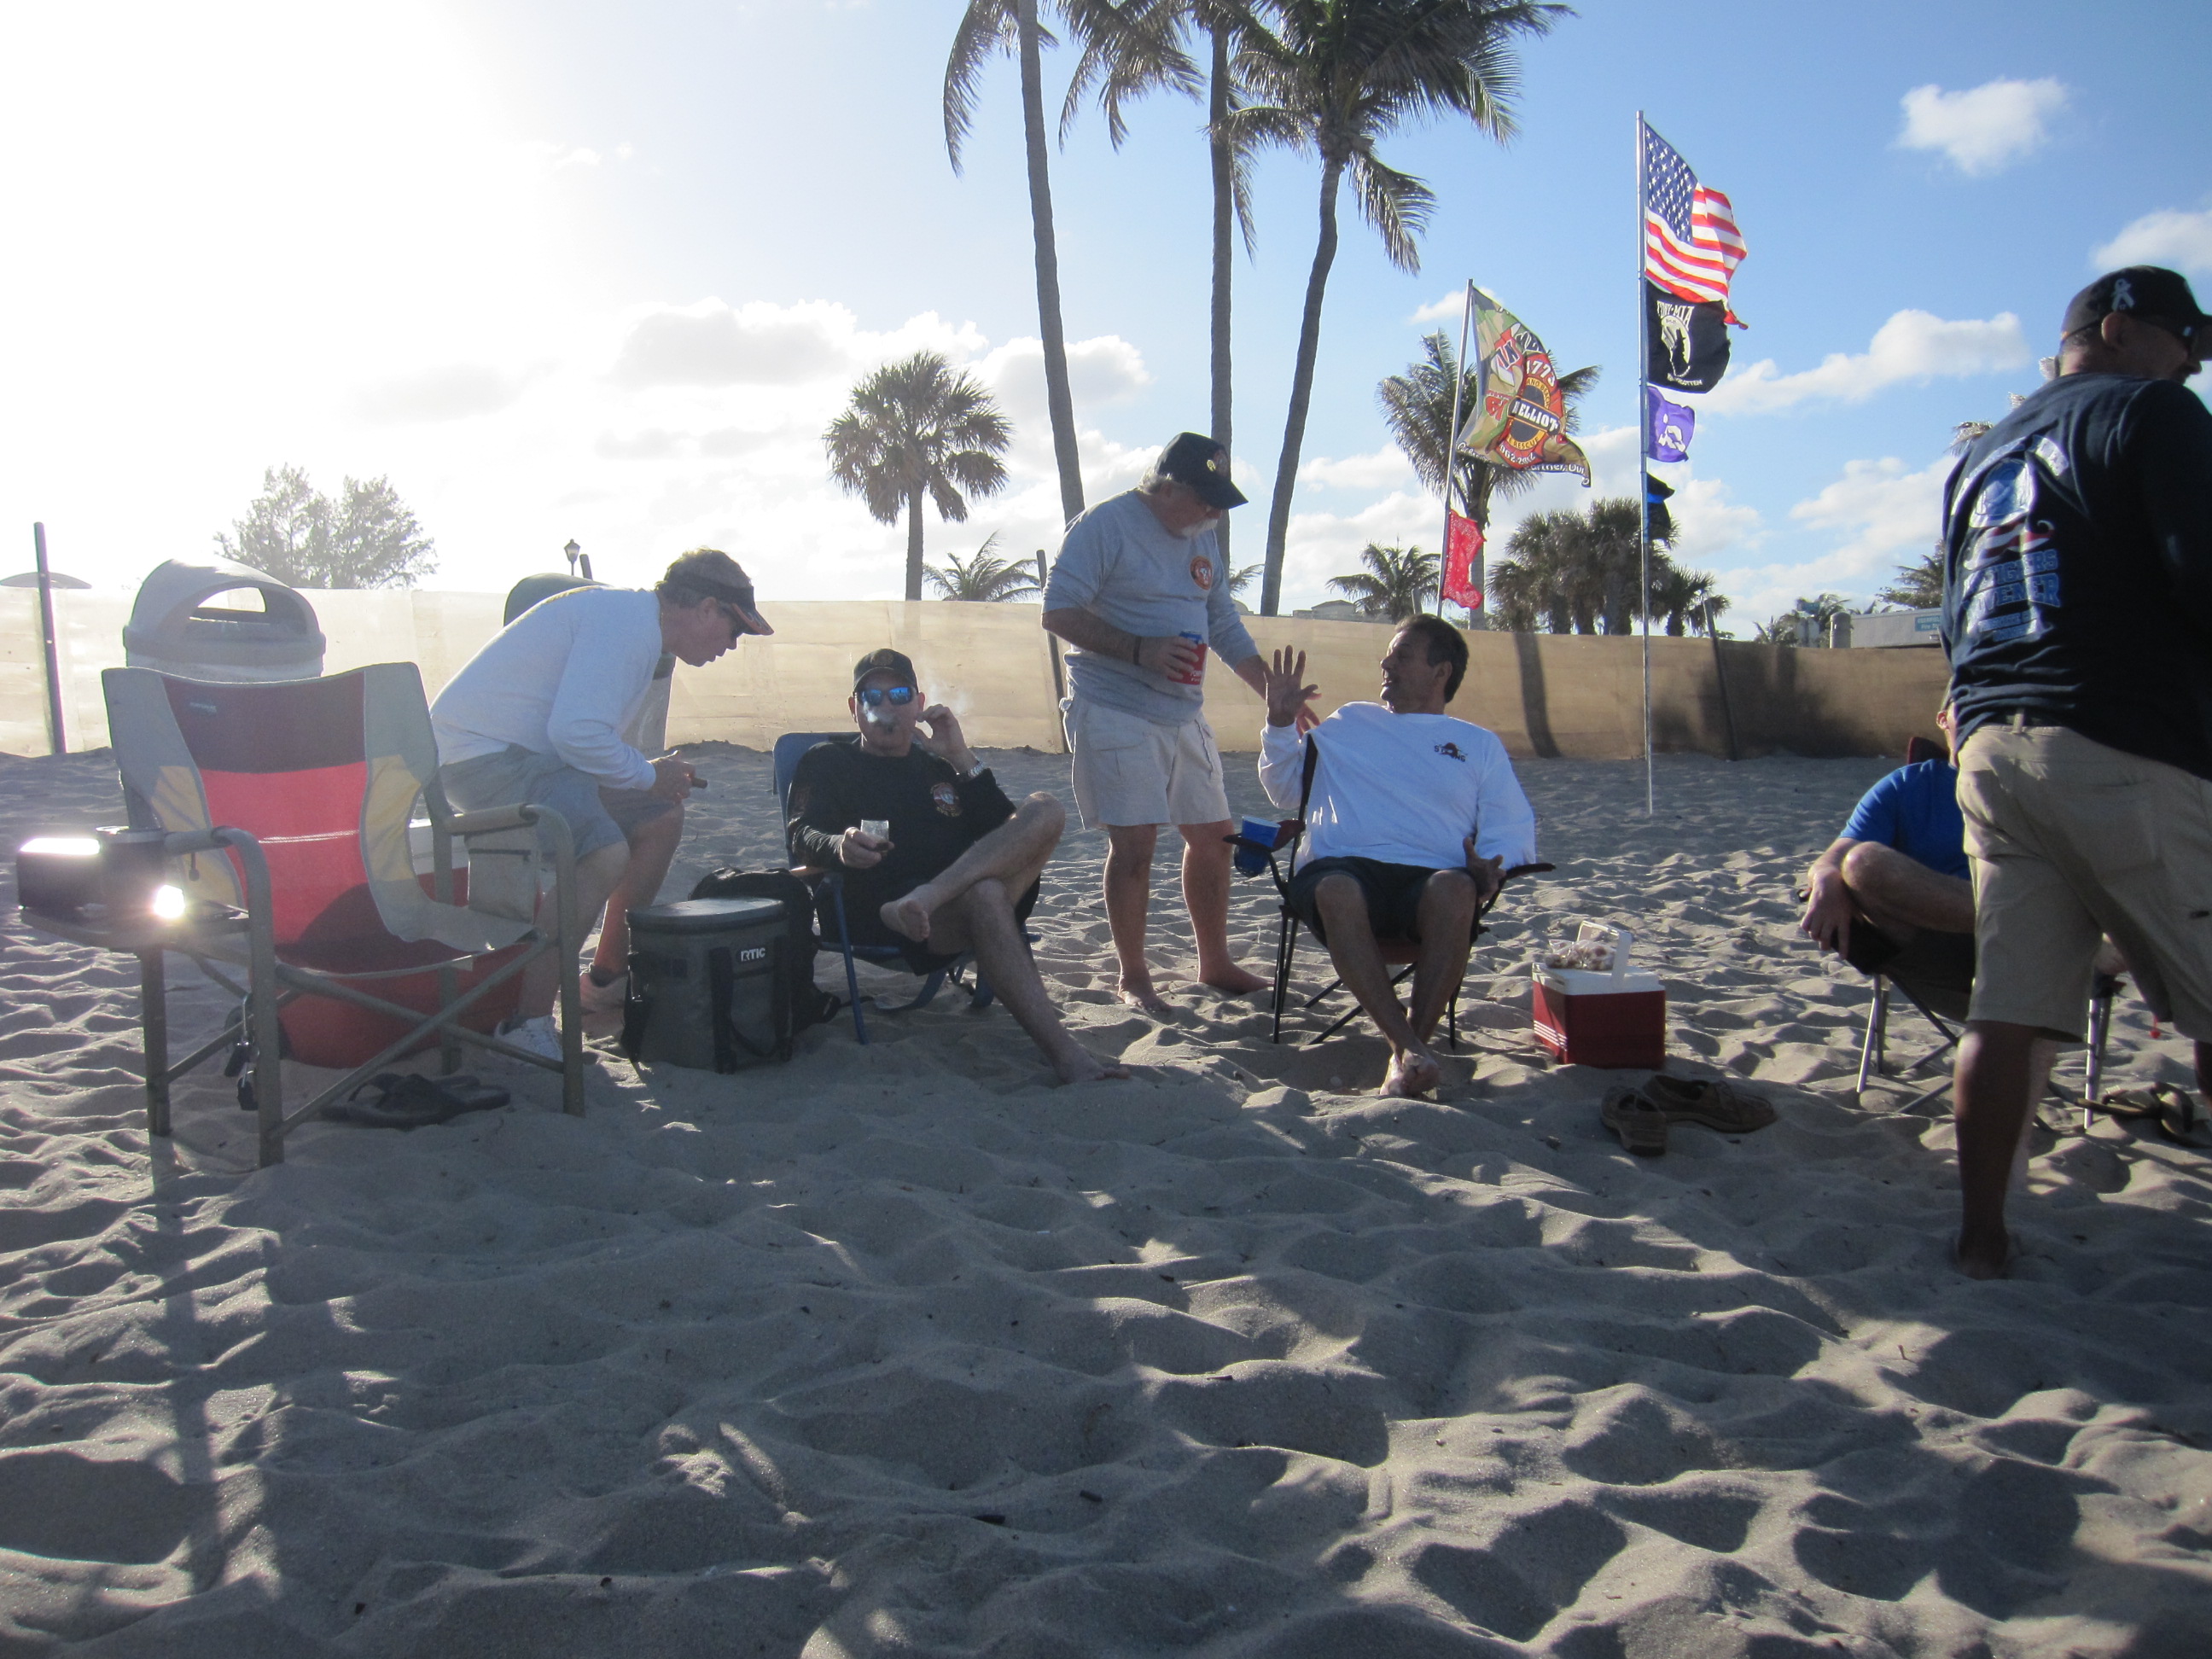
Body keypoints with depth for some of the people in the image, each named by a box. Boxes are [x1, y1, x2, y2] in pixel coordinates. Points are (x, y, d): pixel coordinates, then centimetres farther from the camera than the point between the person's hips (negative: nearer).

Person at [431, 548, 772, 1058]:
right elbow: (576, 730, -27)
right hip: (481, 750, -11)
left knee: (661, 818, 12)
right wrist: (648, 775, -11)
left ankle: (607, 980, 19)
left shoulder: (637, 621, 18)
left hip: (527, 750, 11)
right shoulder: (627, 618, -17)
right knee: (605, 854, -29)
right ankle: (526, 1025, -22)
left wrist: (658, 778, 7)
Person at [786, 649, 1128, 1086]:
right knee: (984, 894, -37)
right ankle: (1062, 1051, -45)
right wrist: (839, 845, -24)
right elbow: (800, 836, 0)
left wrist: (961, 758, 7)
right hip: (876, 909, -5)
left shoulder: (940, 766, 31)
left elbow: (1003, 831, 15)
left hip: (963, 899, 5)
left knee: (1045, 811, -19)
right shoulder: (826, 762, 21)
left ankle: (924, 902, -39)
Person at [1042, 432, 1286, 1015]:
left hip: (1184, 712, 8)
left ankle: (1215, 962, 26)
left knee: (1213, 835, 10)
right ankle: (1133, 977, 5)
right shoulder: (1104, 525, -10)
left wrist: (1276, 693, 13)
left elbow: (1225, 626, 20)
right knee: (1134, 842, -9)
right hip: (1114, 709, -7)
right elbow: (1058, 612, -15)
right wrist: (1140, 650, -22)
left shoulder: (1203, 539, 14)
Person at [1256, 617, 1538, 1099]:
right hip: (1341, 866, 0)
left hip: (1430, 875, 0)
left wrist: (1488, 867, -6)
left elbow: (1515, 830, 16)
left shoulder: (1480, 744, 26)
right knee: (1339, 892, -39)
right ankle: (1407, 1046, -43)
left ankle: (1406, 1057, -39)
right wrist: (1281, 722, 19)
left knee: (1455, 890, -39)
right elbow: (1286, 792, 33)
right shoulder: (1348, 722, 30)